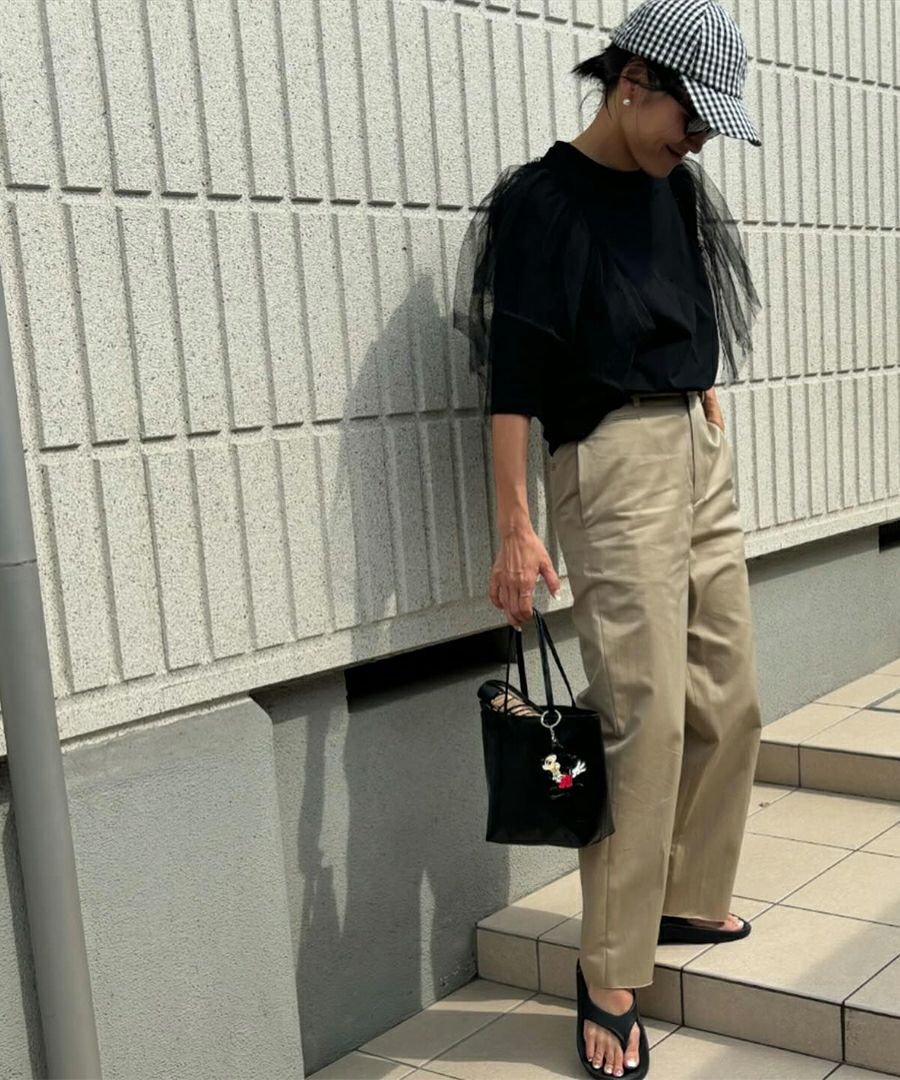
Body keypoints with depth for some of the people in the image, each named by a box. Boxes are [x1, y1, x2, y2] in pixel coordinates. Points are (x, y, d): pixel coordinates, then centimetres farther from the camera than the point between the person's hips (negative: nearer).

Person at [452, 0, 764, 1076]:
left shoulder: (677, 188, 13)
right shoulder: (545, 198, -8)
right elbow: (514, 369, -13)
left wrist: (715, 441, 19)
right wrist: (514, 527, -18)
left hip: (702, 453, 8)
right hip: (612, 462, -8)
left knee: (728, 702, 9)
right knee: (647, 714, -11)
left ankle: (689, 899, 27)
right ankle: (610, 979, 0)